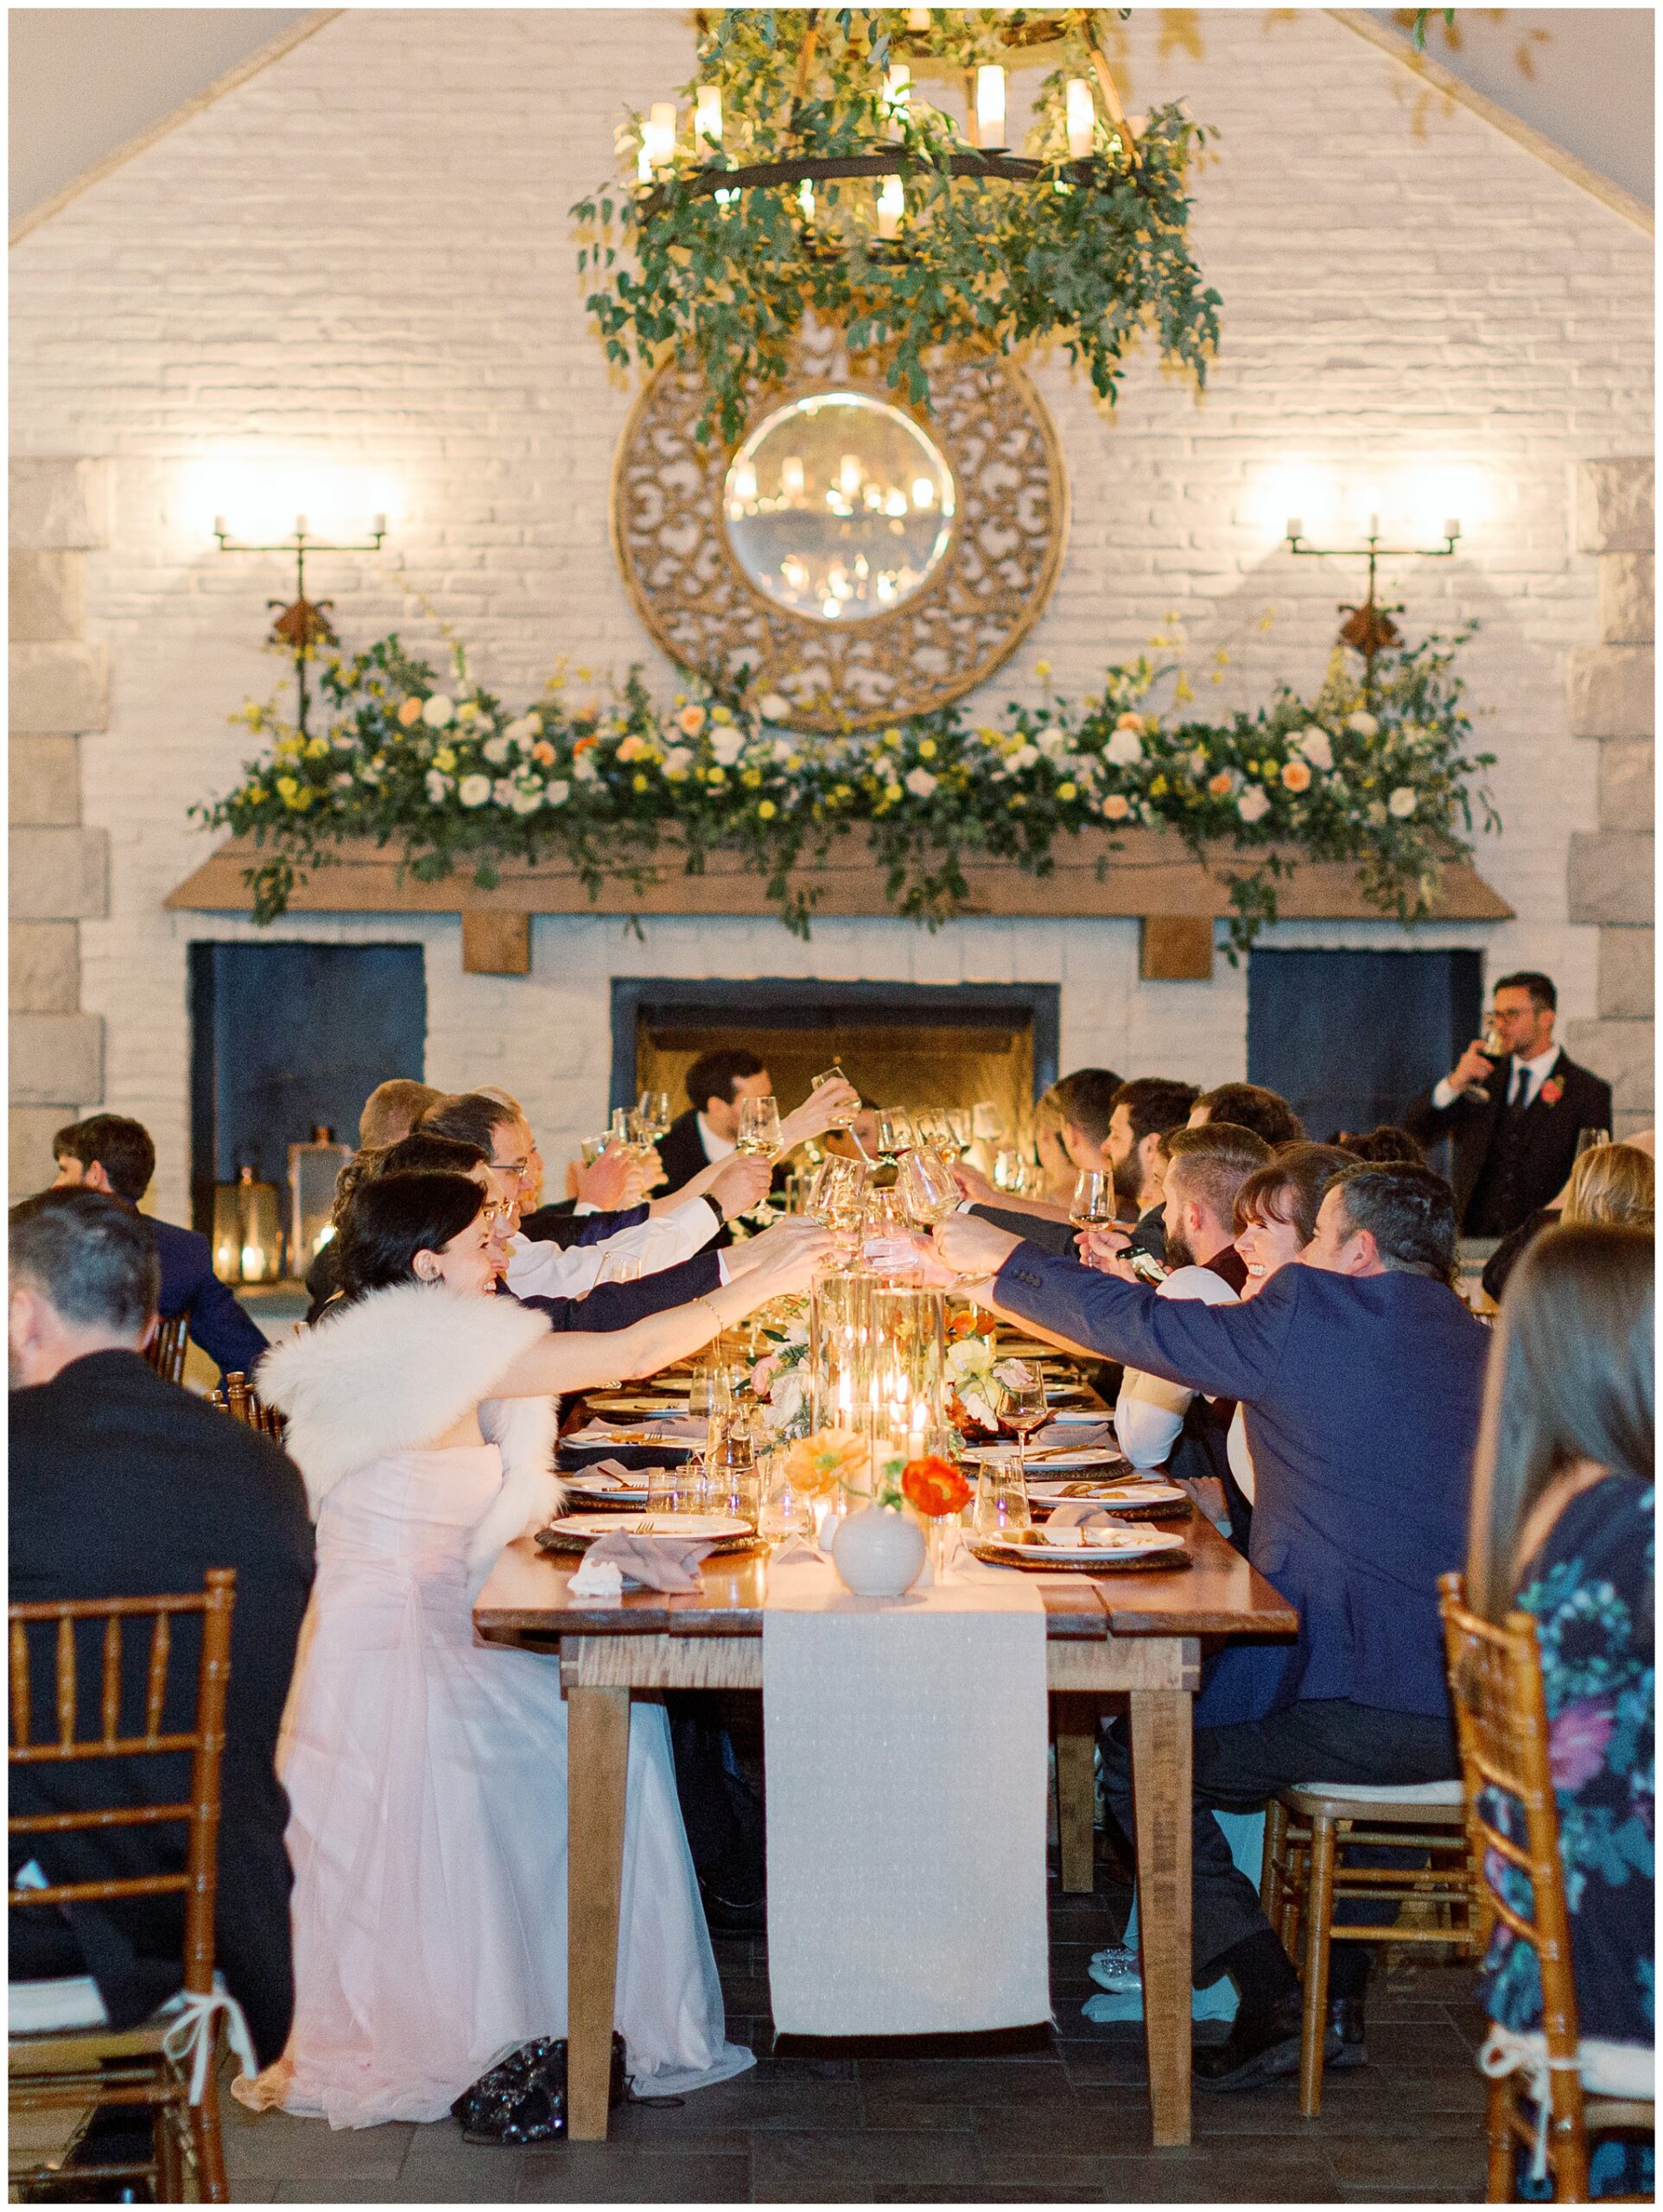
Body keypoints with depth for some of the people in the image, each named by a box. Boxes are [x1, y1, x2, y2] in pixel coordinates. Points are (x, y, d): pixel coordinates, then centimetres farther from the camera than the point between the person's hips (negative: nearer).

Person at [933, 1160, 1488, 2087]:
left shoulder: (1314, 1316, -9)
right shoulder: (1483, 1344, 12)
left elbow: (1140, 1326, 1)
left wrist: (1003, 1258, 16)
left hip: (1368, 1713, -7)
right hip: (1477, 1714, 7)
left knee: (1139, 1759, 14)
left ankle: (1273, 1999, 7)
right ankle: (1340, 1996, 32)